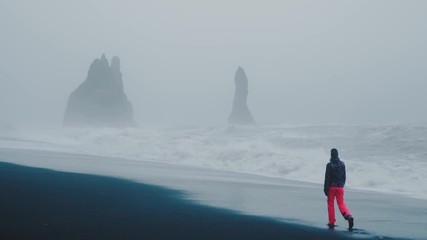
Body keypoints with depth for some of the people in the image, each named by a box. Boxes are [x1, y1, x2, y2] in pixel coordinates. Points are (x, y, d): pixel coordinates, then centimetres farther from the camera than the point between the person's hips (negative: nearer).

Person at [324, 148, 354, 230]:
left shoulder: (329, 165, -12)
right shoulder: (342, 164, 4)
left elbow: (327, 178, -12)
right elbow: (344, 176, 11)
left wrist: (325, 189, -7)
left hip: (331, 186, -4)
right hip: (340, 187, 4)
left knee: (330, 204, 8)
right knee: (341, 203, 7)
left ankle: (331, 222, 10)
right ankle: (349, 216, -18)